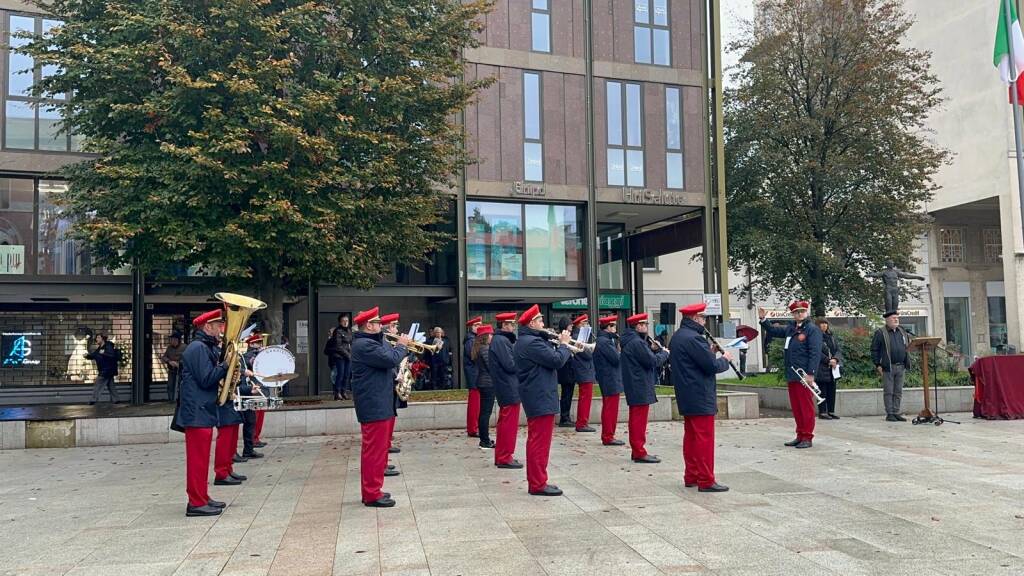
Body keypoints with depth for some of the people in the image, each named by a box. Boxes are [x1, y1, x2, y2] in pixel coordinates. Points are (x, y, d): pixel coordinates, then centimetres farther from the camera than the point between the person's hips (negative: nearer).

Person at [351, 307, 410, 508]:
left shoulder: (368, 342, 19)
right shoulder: (364, 345, -17)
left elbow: (386, 358, 21)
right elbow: (390, 359, -24)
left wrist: (400, 347, 7)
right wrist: (402, 346, -7)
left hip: (377, 404, 11)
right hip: (374, 406, -11)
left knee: (376, 448, 16)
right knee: (375, 449, -7)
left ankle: (371, 490, 24)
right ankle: (372, 494, -1)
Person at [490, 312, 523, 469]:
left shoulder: (501, 340, 15)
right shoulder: (501, 341, -16)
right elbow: (510, 365, -22)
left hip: (506, 389, 11)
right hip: (509, 389, -11)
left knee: (505, 423, 16)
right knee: (509, 424, -4)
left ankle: (501, 456, 24)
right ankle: (505, 458, 2)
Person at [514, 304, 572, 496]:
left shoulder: (523, 342, 15)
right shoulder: (533, 342, -19)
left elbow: (548, 358, 17)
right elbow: (557, 360, -21)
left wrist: (559, 345, 6)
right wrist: (564, 344, -5)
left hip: (534, 398, 11)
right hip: (541, 399, -11)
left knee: (535, 441, 15)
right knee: (540, 442, -6)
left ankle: (534, 481, 22)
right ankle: (538, 484, -1)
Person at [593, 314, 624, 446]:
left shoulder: (603, 340, 15)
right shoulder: (604, 342, -18)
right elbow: (616, 359, -20)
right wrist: (620, 352, -4)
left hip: (607, 380, 11)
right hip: (611, 380, -11)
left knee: (609, 409, 15)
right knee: (611, 409, -5)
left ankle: (607, 436, 21)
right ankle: (608, 437, -1)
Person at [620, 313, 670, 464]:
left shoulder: (631, 341, 14)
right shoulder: (637, 343, -19)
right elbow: (653, 361, -19)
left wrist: (652, 349, 3)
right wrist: (664, 353, -3)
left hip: (634, 387, 10)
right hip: (640, 388, -10)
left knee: (637, 420, 15)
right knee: (639, 421, -6)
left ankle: (637, 451, 23)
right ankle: (640, 453, -2)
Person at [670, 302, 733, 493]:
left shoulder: (676, 337, 12)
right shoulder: (693, 338, -20)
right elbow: (712, 366, -19)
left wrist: (709, 351, 10)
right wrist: (724, 359, -1)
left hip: (686, 397, 10)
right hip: (700, 397, -10)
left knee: (691, 436, 15)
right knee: (705, 438, -5)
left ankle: (691, 477, 22)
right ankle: (706, 481, -1)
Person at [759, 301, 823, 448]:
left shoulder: (812, 329, -7)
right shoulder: (790, 328, 15)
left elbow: (815, 353, -13)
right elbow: (774, 331, 31)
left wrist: (810, 373, -19)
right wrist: (763, 320, 18)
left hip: (804, 376, -7)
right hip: (791, 376, 7)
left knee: (806, 407, -1)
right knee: (796, 408, 12)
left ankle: (807, 438, 5)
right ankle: (800, 435, 21)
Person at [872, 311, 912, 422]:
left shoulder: (902, 331, 14)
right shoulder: (880, 333, -4)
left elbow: (907, 346, 21)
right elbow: (874, 350, -6)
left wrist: (907, 362, 10)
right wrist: (878, 365, -11)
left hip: (900, 367, 6)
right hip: (888, 367, -5)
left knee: (898, 392, 8)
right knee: (888, 392, -1)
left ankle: (896, 413, 15)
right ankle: (889, 414, 4)